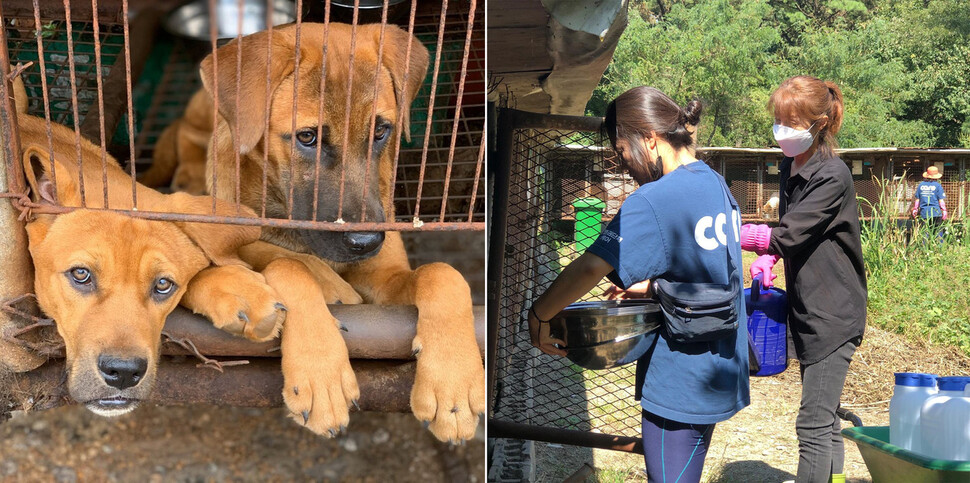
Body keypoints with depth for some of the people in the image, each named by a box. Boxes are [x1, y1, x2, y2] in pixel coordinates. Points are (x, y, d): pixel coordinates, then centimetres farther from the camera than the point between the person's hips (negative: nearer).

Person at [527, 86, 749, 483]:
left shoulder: (653, 201, -20)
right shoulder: (715, 183, 8)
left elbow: (591, 268, -30)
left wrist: (538, 316, -18)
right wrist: (646, 287, 9)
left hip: (680, 386, -9)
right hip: (720, 374, 9)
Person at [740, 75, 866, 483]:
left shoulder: (832, 177, -19)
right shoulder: (789, 167, 8)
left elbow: (788, 235, -24)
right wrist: (766, 258, -1)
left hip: (833, 315, -9)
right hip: (809, 311, 9)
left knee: (813, 423, -7)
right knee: (824, 418, 18)